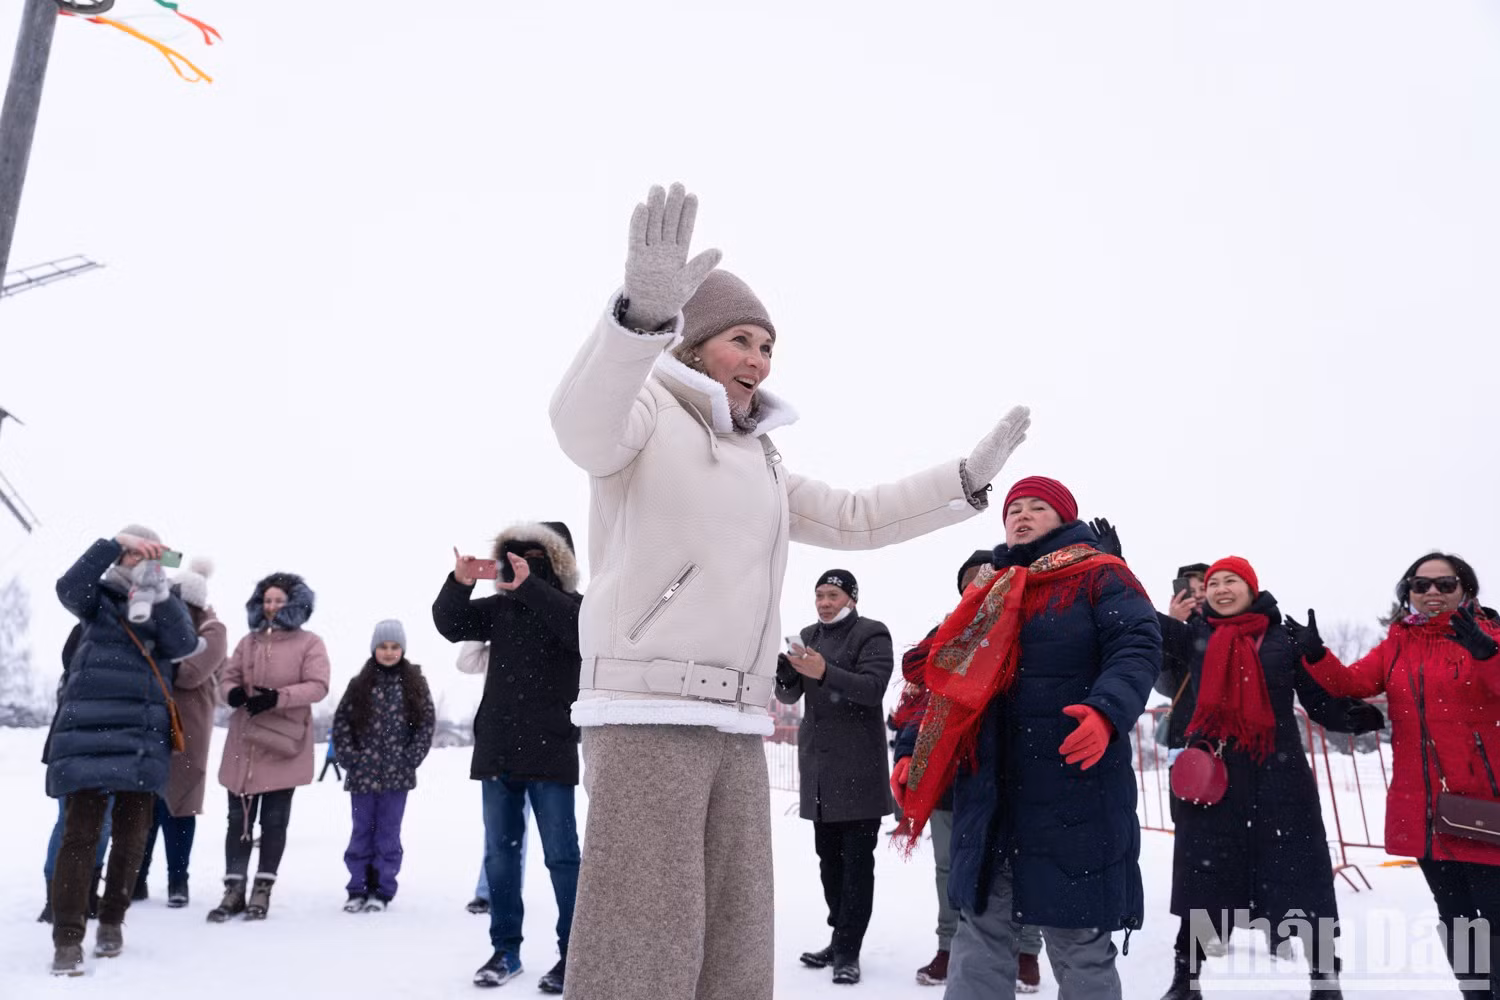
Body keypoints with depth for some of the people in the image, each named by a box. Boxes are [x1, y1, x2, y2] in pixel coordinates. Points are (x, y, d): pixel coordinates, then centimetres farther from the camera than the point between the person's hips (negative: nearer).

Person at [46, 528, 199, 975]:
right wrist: (115, 543, -22)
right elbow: (69, 588, -15)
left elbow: (183, 645, -6)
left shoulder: (167, 606, 13)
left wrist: (158, 591, -14)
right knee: (81, 832, -6)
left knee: (131, 832, 7)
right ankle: (67, 939, -2)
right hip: (89, 731, -2)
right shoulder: (100, 597, 9)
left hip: (143, 737, 2)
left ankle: (112, 921, 23)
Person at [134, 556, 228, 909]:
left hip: (185, 729, -5)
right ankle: (136, 877, 16)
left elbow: (190, 673, -20)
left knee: (175, 801, 2)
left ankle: (177, 879, 12)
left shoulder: (212, 632, -5)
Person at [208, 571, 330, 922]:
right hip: (243, 742, 4)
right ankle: (234, 888, 15)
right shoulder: (249, 641, 11)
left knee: (274, 820, 5)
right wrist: (233, 692, -14)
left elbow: (318, 686, -11)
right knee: (239, 818, 7)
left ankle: (262, 889, 13)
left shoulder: (310, 642, -2)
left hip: (283, 744, -3)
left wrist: (277, 697, -23)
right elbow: (227, 677, 10)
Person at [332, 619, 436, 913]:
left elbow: (427, 722, 2)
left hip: (397, 774, -1)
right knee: (362, 831, 8)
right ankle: (358, 890, 17)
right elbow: (341, 721, 4)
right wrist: (350, 756, -5)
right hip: (363, 772, 1)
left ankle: (382, 891, 12)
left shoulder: (415, 683, 3)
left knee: (388, 833, 4)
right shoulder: (360, 684, 5)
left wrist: (412, 757, -6)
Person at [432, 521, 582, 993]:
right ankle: (505, 949, 23)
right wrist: (459, 583, -15)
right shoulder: (500, 607, 11)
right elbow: (450, 624, 4)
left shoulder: (571, 605, -3)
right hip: (497, 749, 5)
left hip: (550, 751, -5)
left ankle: (573, 952, 9)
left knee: (561, 855, 1)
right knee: (499, 853, 12)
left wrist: (530, 587, -30)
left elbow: (583, 630, -24)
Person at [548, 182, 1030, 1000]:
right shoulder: (645, 409, 0)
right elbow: (583, 425, -24)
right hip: (645, 709, -8)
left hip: (736, 725, 8)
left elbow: (855, 518, 27)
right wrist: (643, 312, -42)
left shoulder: (759, 462, 24)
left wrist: (971, 475, 21)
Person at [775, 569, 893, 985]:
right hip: (817, 764, 6)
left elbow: (872, 688, -16)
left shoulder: (872, 634, -3)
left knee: (856, 859, -4)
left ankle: (848, 949, 0)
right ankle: (840, 939, 21)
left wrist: (824, 673, -31)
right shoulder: (808, 637, 15)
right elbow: (788, 695, 10)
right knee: (829, 856, 12)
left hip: (858, 766, -6)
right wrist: (782, 670, -13)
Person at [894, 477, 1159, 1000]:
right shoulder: (988, 591, 19)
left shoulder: (1100, 576, 2)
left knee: (1078, 938, 4)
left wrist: (1106, 712, -31)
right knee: (980, 931, 10)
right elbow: (952, 683, 19)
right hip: (988, 793, 6)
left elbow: (1138, 647, -13)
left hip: (1073, 791, -5)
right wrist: (916, 752, 10)